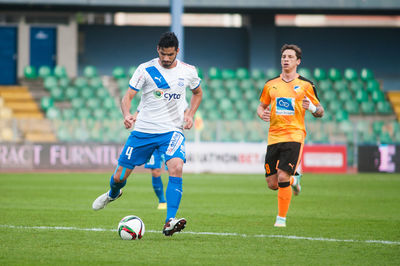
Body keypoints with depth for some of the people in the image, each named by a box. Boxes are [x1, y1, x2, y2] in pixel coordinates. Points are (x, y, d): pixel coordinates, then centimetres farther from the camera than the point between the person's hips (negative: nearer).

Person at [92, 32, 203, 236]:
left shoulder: (188, 72, 2)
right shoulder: (146, 70, -6)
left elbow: (198, 93, 22)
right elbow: (128, 96, -8)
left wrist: (190, 115, 5)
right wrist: (127, 115, -29)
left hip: (172, 130, 0)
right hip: (143, 130, 0)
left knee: (176, 167, -28)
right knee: (120, 176, 5)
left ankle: (169, 223, -30)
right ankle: (113, 194, 44)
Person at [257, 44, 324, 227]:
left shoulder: (305, 85, 3)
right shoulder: (271, 84, 11)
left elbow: (320, 112, 8)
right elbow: (262, 106, 23)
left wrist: (312, 108, -15)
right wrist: (262, 113, -1)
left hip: (294, 135, -4)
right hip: (274, 136, 4)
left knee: (283, 177, -16)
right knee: (272, 184, 2)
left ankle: (281, 218, -3)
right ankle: (293, 181, 37)